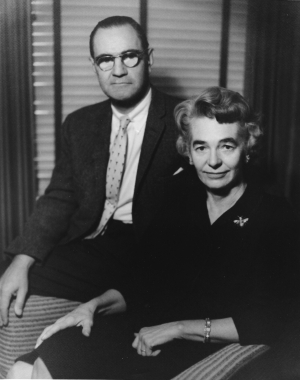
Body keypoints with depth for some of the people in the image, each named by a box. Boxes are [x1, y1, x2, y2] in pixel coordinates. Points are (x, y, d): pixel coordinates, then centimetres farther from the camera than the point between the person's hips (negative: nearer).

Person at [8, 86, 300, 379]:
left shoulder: (275, 218, -8)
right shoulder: (180, 192, 7)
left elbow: (270, 322, -12)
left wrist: (178, 328, -15)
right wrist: (94, 304, -3)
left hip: (205, 351, -5)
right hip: (145, 326, 5)